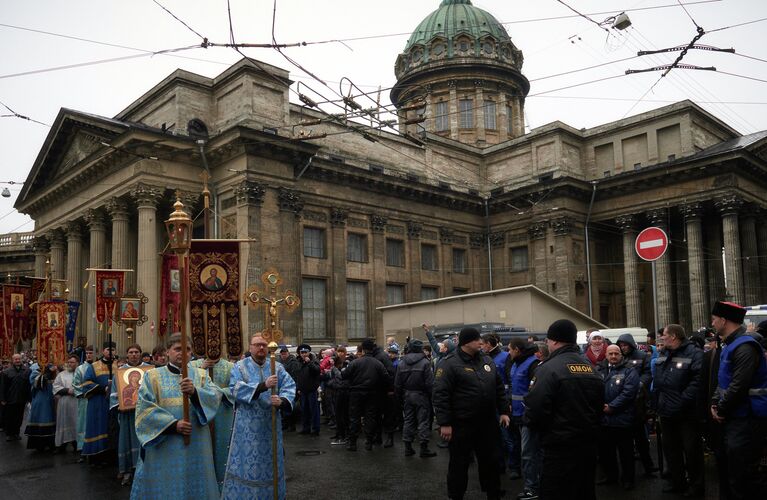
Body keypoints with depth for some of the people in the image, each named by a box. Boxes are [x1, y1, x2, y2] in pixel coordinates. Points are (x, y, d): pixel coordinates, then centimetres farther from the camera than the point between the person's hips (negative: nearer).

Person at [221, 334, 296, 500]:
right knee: (247, 463, 0)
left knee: (270, 463, 10)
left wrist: (282, 401, -28)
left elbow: (289, 387, -6)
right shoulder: (239, 367, -1)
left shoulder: (277, 367, 6)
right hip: (247, 425, -2)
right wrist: (263, 385, -27)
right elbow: (236, 389, -17)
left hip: (270, 424, 3)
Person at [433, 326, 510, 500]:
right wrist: (445, 423, -19)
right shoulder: (450, 364, -13)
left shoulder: (487, 361, 8)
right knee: (459, 464, 8)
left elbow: (499, 389, 17)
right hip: (461, 425, -6)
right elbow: (440, 395, -16)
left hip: (488, 423, 6)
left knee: (491, 461, 15)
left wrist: (504, 411, 11)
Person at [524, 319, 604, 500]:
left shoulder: (549, 369, -16)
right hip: (589, 446, 8)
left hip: (560, 451, -8)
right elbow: (599, 406, 16)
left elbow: (534, 412, -21)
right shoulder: (591, 369, 8)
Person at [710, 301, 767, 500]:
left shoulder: (744, 347, -19)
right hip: (732, 418, 10)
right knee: (729, 468, 19)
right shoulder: (729, 345, 13)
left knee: (742, 475, -6)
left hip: (746, 421, -10)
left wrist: (721, 410, -13)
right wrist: (715, 403, 5)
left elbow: (739, 387, -24)